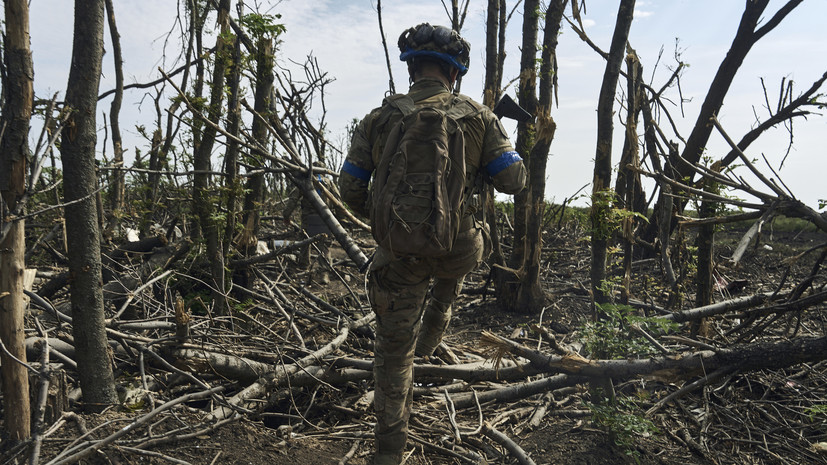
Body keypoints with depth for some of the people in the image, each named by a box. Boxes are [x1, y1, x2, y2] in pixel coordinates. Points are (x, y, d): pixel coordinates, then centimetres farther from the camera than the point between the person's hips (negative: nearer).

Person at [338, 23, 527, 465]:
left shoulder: (379, 119, -2)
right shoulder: (478, 117, -3)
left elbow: (350, 189, 0)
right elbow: (513, 180, -3)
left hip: (400, 251, 0)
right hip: (459, 251, 1)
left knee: (393, 350, 15)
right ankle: (432, 332, 46)